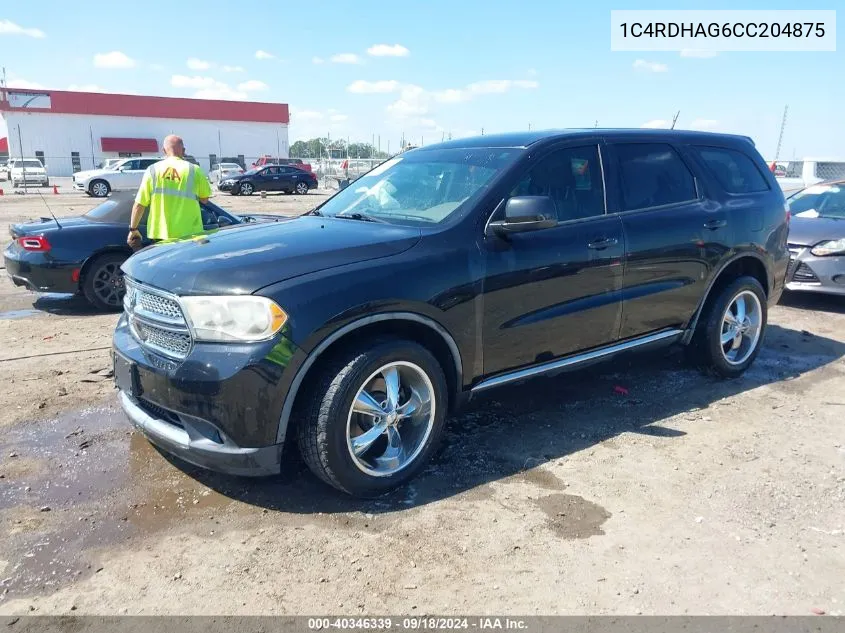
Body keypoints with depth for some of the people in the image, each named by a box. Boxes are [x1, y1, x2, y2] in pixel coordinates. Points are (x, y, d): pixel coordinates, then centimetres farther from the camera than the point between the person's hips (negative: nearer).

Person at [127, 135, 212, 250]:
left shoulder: (153, 170, 1)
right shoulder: (194, 170, -3)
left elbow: (139, 204, 1)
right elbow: (204, 199, 9)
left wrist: (133, 229, 11)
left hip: (160, 234, 2)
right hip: (189, 234, -1)